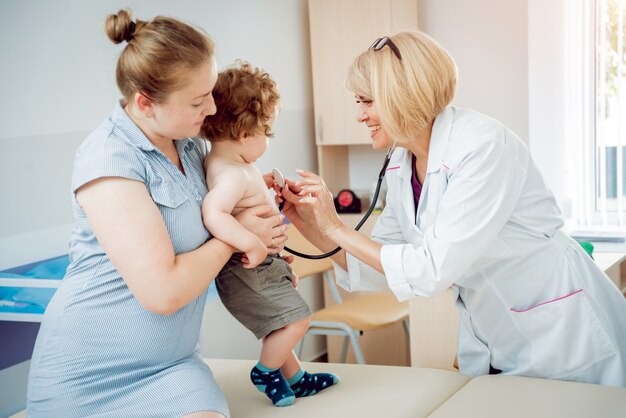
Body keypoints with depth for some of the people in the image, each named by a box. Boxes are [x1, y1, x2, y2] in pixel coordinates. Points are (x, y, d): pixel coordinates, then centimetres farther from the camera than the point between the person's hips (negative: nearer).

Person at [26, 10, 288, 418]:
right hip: (90, 373, -5)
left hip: (169, 365, 6)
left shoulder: (191, 143, 4)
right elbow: (163, 291, -25)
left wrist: (264, 236, 0)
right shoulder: (109, 158, -19)